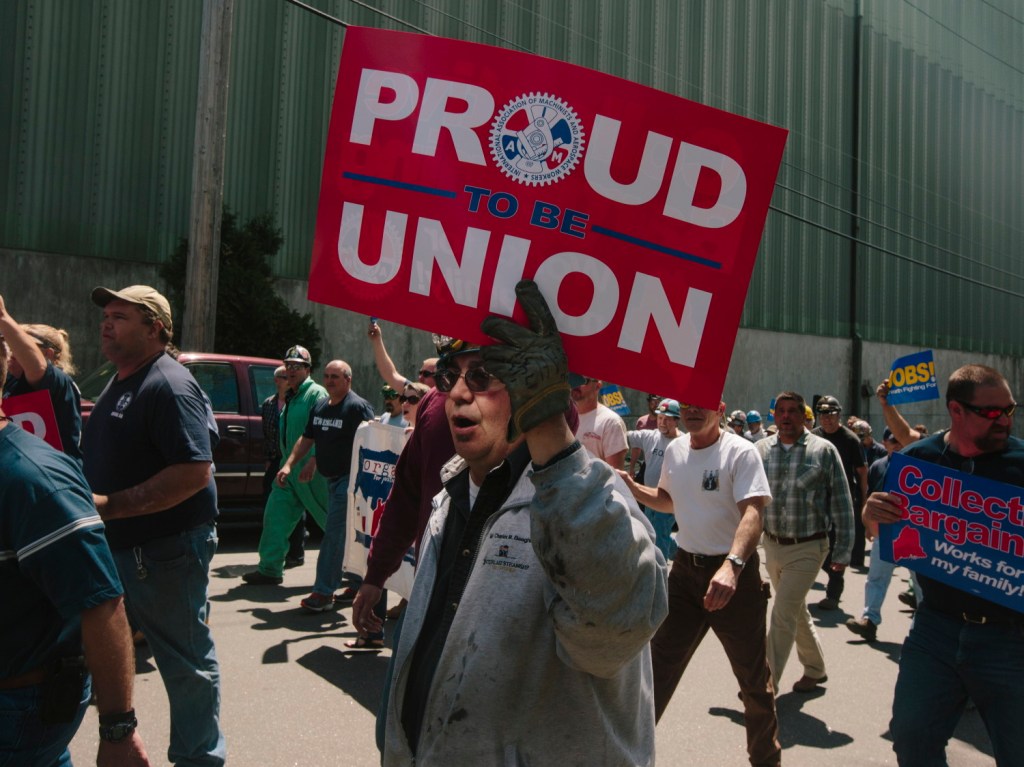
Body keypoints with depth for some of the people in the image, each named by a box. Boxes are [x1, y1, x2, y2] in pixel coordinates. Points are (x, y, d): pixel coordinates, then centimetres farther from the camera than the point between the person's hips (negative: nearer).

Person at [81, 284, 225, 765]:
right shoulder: (120, 383, 13)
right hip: (120, 546, 10)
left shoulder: (169, 386, -18)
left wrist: (111, 505, -27)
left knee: (186, 662, 5)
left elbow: (195, 472, -27)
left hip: (163, 552, -10)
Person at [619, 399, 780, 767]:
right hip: (685, 568, 5)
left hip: (734, 573, -5)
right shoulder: (674, 449, 4)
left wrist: (731, 566, -45)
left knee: (753, 678, 9)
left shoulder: (740, 452, -16)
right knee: (658, 666, 12)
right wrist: (633, 488, 0)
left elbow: (752, 513, -28)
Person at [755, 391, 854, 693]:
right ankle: (815, 669, 40)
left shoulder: (823, 451, -8)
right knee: (797, 612, 19)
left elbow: (842, 503, -4)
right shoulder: (761, 450, -1)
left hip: (807, 547, -4)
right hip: (772, 544, 4)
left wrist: (843, 550, -4)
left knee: (783, 615, -7)